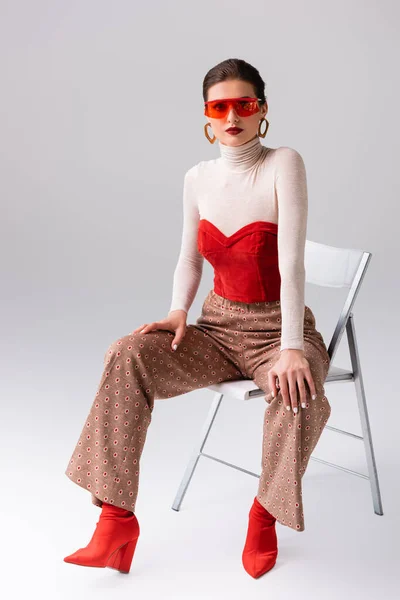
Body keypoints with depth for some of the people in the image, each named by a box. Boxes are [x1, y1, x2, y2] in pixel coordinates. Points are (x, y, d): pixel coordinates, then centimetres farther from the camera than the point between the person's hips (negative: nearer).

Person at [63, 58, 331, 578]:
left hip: (278, 326, -4)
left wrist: (292, 348, -32)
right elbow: (189, 260, 10)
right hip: (217, 325, 4)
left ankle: (265, 514, -5)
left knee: (301, 397, -36)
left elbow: (291, 261, -23)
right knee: (127, 356, -21)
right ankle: (117, 520, -17)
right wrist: (178, 311, -11)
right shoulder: (198, 179, 2)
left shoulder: (283, 165, -14)